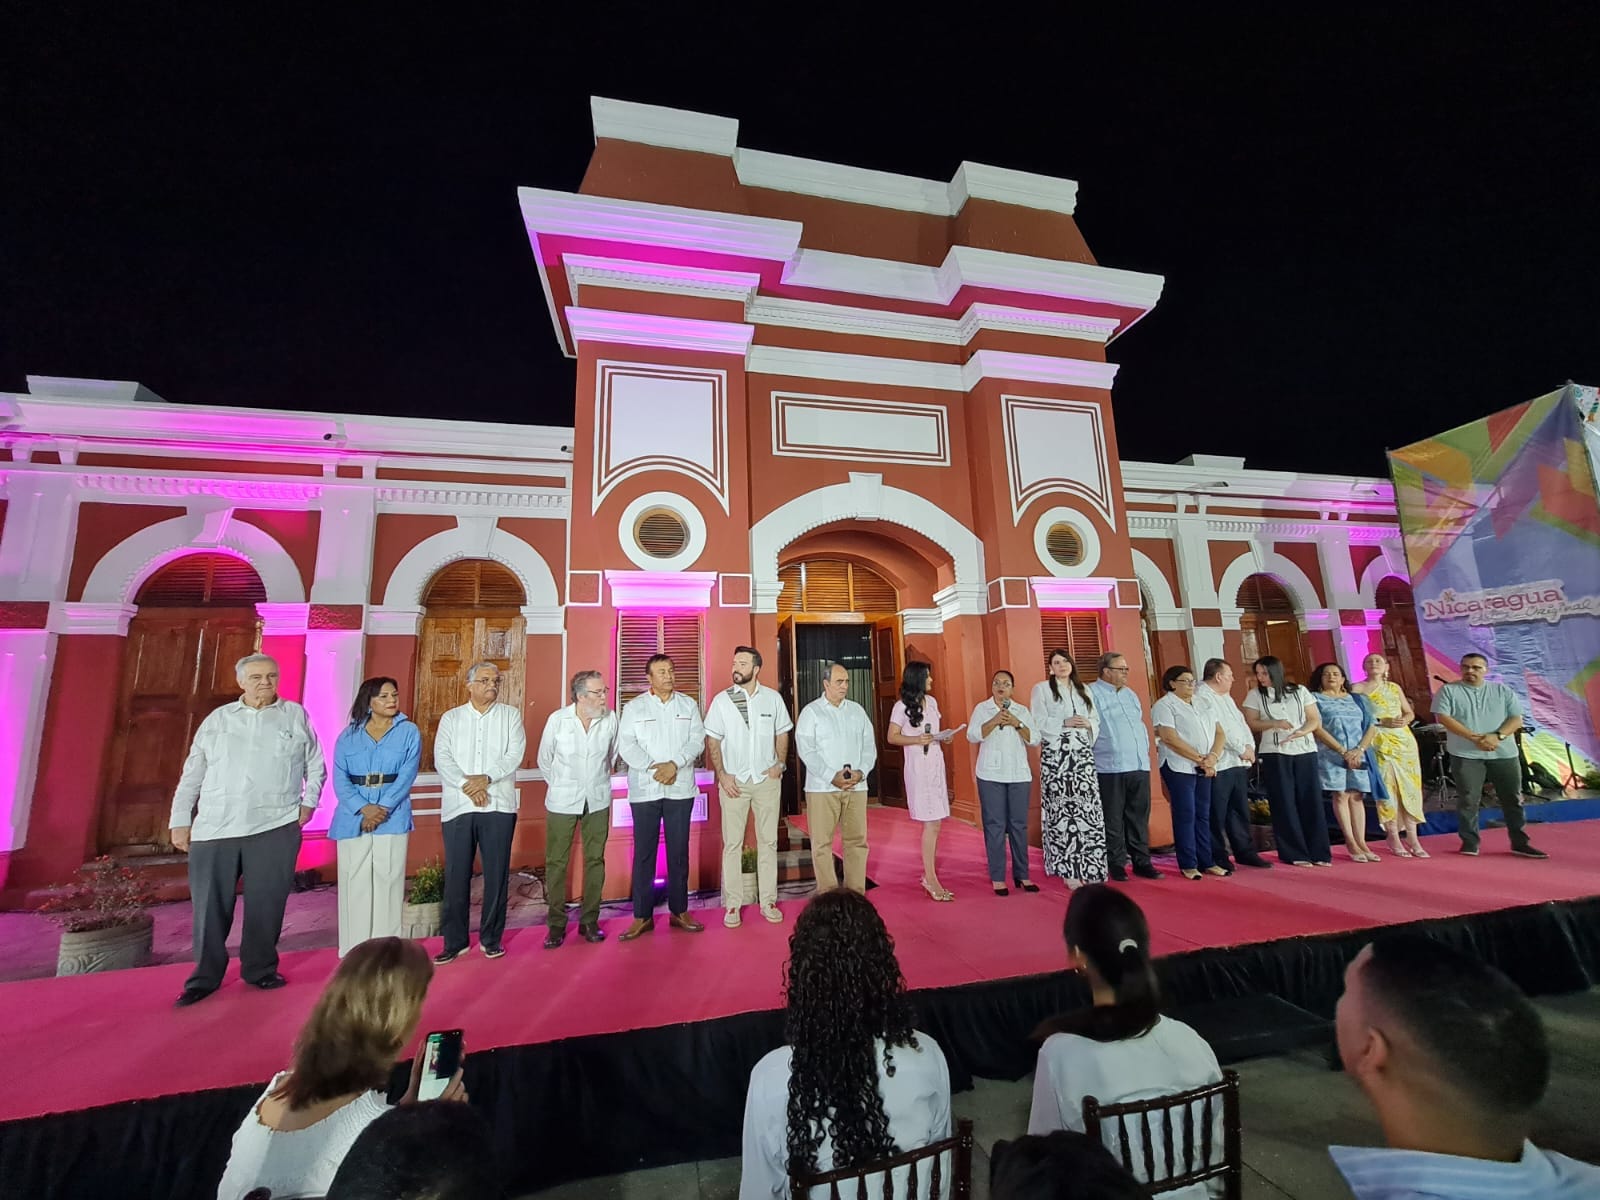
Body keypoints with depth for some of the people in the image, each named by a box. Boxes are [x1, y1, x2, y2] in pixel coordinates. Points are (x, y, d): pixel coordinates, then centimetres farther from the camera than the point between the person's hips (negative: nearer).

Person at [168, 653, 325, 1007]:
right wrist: (180, 820, 7)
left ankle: (260, 970, 23)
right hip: (214, 829, 1)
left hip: (275, 828, -1)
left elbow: (315, 765, 11)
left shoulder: (295, 715, 6)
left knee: (266, 905, 6)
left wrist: (308, 802, 2)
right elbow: (192, 775, 12)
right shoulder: (218, 719, 10)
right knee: (210, 907, 7)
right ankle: (205, 977, 24)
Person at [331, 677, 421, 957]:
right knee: (354, 882, 4)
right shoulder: (349, 735, 7)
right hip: (353, 816, 1)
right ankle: (354, 950, 16)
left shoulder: (409, 732, 3)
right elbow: (339, 779, 0)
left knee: (388, 880, 2)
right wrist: (364, 808, -15)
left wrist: (382, 809, -15)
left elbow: (407, 776, -5)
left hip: (392, 816, -1)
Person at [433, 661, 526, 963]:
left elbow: (515, 754, -3)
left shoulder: (510, 715, 7)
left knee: (496, 874, 5)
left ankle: (491, 938, 20)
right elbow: (442, 759, -1)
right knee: (456, 875, 5)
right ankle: (455, 941, 19)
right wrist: (467, 785, -14)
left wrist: (486, 778, -16)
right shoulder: (451, 718, 10)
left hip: (498, 805, -1)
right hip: (457, 806, 1)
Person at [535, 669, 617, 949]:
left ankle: (589, 920, 24)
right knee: (556, 862, 6)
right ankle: (556, 924, 21)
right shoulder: (557, 719, -13)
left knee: (595, 860, 9)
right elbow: (544, 760, 2)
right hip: (562, 801, -1)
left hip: (598, 800, 2)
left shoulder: (610, 719, -10)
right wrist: (560, 786, 10)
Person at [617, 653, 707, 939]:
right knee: (644, 853, 4)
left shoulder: (688, 705, 7)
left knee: (679, 852, 8)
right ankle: (642, 916, 17)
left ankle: (679, 911, 21)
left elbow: (697, 740, -1)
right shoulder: (634, 707, 3)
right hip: (644, 790, -1)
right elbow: (626, 745, -4)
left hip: (680, 788, 1)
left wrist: (674, 764, -15)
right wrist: (652, 767, -15)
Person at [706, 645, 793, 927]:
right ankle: (732, 904, 18)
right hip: (734, 782, -1)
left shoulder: (773, 698, 0)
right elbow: (712, 741, -1)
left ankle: (768, 901, 23)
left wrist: (780, 764, -3)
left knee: (768, 842, 10)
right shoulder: (721, 700, -3)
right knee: (732, 844, 5)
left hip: (767, 780, 1)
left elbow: (782, 733, 9)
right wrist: (722, 774, -8)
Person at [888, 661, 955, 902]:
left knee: (934, 823, 8)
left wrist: (944, 737, 6)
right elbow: (892, 737, -8)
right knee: (932, 823, -6)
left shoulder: (931, 701, 11)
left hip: (936, 764, 7)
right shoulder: (902, 706, -8)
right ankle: (931, 878, 5)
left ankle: (929, 875, 21)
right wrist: (917, 740, -19)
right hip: (918, 767, -6)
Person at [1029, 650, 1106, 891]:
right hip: (1056, 755, -4)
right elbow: (1038, 722, -5)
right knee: (1062, 810, -7)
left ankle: (1088, 867, 8)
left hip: (1083, 754, 5)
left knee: (1088, 810, -1)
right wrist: (1064, 723, -15)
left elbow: (1096, 719, 17)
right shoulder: (1041, 689, 4)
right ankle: (1069, 870, 0)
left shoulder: (1083, 689, 20)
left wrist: (1088, 725, -4)